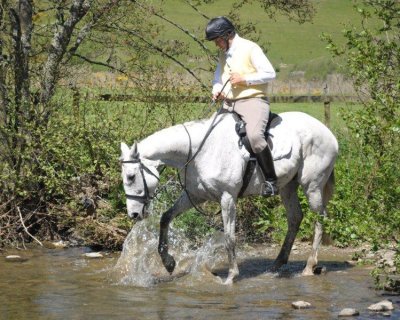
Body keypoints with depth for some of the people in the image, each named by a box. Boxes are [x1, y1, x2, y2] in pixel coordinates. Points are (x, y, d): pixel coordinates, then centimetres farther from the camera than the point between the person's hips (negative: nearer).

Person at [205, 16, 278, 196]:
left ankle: (271, 181, -24)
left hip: (253, 101, -9)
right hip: (229, 104, 9)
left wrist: (244, 79, -17)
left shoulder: (250, 49, -7)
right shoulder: (224, 54, 16)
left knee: (254, 136, -32)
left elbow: (270, 73, -12)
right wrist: (216, 90, 4)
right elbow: (218, 76, 27)